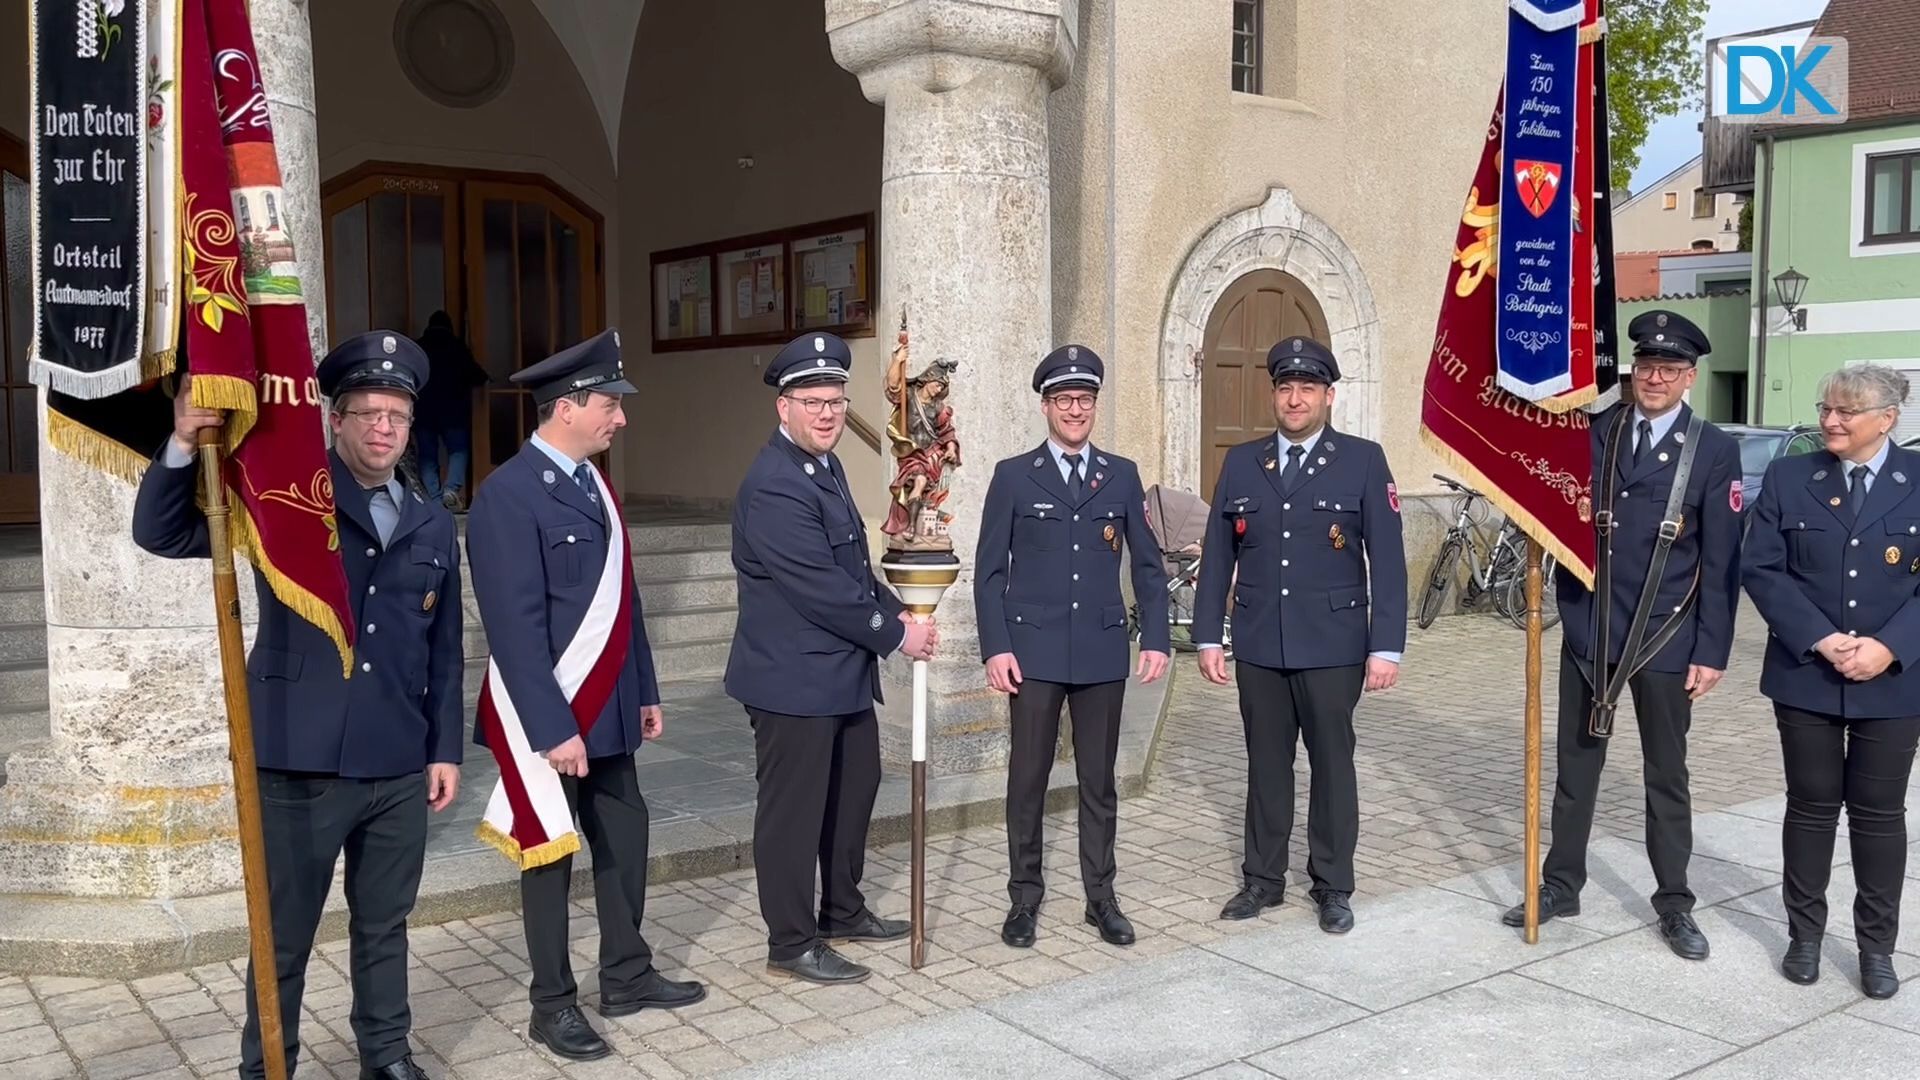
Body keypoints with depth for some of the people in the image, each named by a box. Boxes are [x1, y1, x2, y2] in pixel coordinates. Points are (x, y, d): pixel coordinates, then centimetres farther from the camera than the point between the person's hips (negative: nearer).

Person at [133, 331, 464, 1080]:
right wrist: (183, 446, -26)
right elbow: (160, 534, -9)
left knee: (384, 926, 17)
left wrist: (445, 749, 8)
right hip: (300, 765, -3)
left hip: (397, 769, 3)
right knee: (284, 936, 9)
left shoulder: (431, 526, 8)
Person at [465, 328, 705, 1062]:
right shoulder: (509, 495, -18)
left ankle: (628, 977, 32)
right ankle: (553, 1006, 20)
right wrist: (553, 727, -22)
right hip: (548, 716, -8)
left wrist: (644, 690, 14)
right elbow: (516, 627, -21)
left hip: (605, 708, 8)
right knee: (552, 856, 5)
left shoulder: (592, 482, 9)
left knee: (625, 837, 16)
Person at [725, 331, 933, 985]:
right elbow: (820, 587, -24)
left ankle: (843, 912, 37)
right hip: (794, 679, -10)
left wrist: (898, 613, 3)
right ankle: (792, 944, 16)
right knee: (793, 809, 2)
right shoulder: (775, 485, -21)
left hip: (843, 672, 10)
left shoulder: (824, 466, 10)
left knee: (855, 790, 21)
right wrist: (895, 634, -15)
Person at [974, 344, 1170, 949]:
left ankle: (1101, 898, 21)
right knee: (1027, 779, 4)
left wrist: (1155, 639, 0)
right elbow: (989, 571, 0)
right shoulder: (1014, 476, 2)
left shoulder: (1122, 476, 8)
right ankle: (1025, 898, 17)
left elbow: (1148, 565, 9)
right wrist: (995, 647, -8)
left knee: (1099, 781, 9)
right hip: (1034, 651, -2)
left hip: (1102, 650, 2)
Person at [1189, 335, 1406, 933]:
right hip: (1259, 647, 2)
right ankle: (1263, 878, 24)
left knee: (1332, 763, 8)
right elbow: (1218, 557, 8)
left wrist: (1386, 647, -9)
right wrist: (1208, 637, 3)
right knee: (1266, 764, 11)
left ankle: (1333, 886, 21)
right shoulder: (1240, 463, 6)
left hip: (1333, 646, -2)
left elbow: (1388, 560, -4)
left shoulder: (1363, 461, -2)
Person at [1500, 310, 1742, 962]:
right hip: (1588, 633, 2)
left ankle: (1674, 904, 23)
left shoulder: (1714, 452, -4)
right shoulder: (1592, 433, 2)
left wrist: (1712, 652, -7)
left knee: (1667, 777, 11)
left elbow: (1722, 562, -4)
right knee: (1575, 768, 12)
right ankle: (1560, 887, 25)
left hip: (1664, 640, -2)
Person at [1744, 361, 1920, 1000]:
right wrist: (1820, 640, -14)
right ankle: (1805, 934, 22)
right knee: (1811, 805, 9)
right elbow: (1762, 570, -3)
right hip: (1806, 675, 1)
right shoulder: (1787, 479, 2)